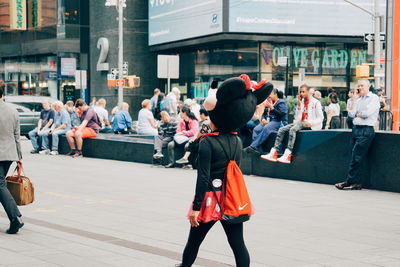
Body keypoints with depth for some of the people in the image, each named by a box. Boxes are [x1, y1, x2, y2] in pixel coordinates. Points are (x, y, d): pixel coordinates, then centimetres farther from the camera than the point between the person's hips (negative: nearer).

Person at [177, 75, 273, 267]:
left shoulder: (207, 142, -14)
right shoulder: (237, 141, 3)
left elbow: (203, 177, -17)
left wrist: (196, 207, -15)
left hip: (211, 200, -5)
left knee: (194, 241, 14)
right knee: (238, 244, 3)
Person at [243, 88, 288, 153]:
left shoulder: (281, 102, 1)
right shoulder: (269, 102, 21)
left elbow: (281, 114, -13)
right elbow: (264, 113, 23)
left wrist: (271, 107, -16)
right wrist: (263, 119, 1)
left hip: (277, 121, -7)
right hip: (267, 121, 7)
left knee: (266, 129, -36)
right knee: (256, 129, -23)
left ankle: (253, 146, -40)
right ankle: (256, 148, -34)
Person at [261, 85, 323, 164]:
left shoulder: (316, 102, 1)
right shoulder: (301, 102, 20)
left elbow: (320, 118, -3)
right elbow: (298, 117, 13)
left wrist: (311, 123, -20)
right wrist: (299, 104, 4)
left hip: (309, 125, -7)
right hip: (300, 123, 7)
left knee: (293, 129, -34)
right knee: (282, 129, -14)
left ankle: (287, 155, -43)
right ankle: (274, 153, -25)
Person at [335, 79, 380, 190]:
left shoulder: (374, 98, -1)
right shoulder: (359, 100, 21)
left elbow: (367, 113, -13)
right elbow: (351, 113, 8)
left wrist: (357, 114, 5)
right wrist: (354, 99, 7)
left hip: (366, 130, -7)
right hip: (356, 129, 7)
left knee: (356, 157, -10)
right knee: (353, 157, 3)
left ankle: (350, 181, -6)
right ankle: (356, 182, 5)